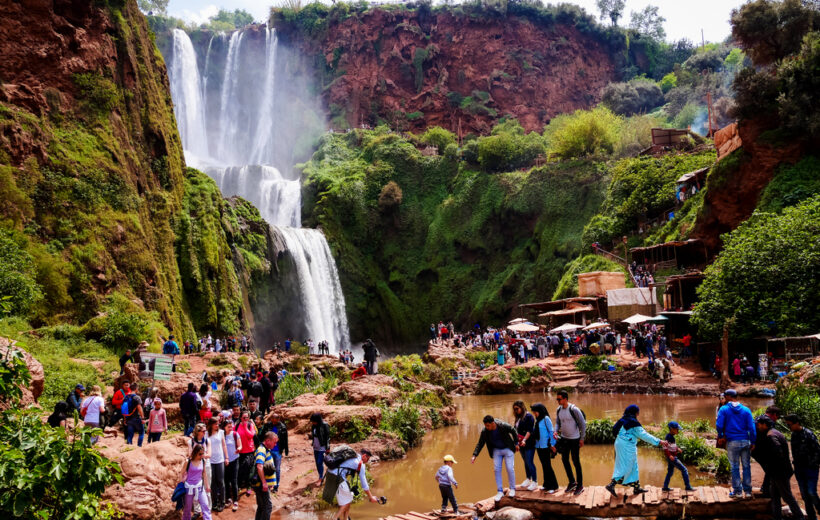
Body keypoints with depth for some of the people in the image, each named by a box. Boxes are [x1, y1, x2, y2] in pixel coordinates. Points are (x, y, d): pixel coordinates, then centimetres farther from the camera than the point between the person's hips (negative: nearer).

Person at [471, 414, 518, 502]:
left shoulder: (503, 426, -27)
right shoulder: (485, 431, -19)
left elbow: (513, 431, -7)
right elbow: (480, 444, -11)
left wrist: (516, 443, 0)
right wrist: (474, 455, -21)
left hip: (508, 449, -3)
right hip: (496, 450, 3)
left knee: (510, 468, -6)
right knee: (496, 469, -3)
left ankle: (512, 489, 14)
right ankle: (500, 491, 7)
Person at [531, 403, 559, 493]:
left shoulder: (546, 419, -11)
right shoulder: (537, 420, 11)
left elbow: (551, 431, -11)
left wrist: (552, 444, -11)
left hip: (545, 446, -7)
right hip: (538, 446, 7)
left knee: (547, 466, -4)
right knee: (544, 466, 12)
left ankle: (553, 486, 3)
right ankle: (546, 485, 21)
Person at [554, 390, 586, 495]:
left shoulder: (574, 409, -21)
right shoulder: (558, 410, -2)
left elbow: (582, 424, -14)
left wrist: (582, 438, -11)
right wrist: (556, 431, -9)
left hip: (574, 439, -6)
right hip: (564, 438, 6)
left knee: (576, 462, 3)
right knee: (565, 460, 12)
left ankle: (580, 486, 17)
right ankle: (572, 482, 30)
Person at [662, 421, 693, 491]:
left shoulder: (671, 436, 10)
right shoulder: (669, 437, -19)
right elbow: (665, 447, -25)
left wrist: (677, 449, 9)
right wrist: (669, 455, -32)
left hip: (672, 457, 10)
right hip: (672, 457, -10)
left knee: (670, 472, 16)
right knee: (684, 470, -5)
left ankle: (665, 487, 21)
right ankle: (688, 487, -2)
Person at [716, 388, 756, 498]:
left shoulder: (724, 409, -4)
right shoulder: (746, 410, 4)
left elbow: (719, 425, -9)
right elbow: (751, 427, 1)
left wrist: (720, 436, 8)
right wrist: (752, 442, 6)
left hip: (732, 442, -3)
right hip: (745, 441, 3)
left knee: (735, 467, 6)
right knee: (746, 466, 11)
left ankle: (738, 491, 11)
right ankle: (748, 490, 17)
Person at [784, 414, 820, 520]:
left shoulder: (808, 434, -12)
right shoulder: (793, 435, 9)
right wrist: (796, 465, 9)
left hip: (810, 468, -6)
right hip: (799, 469, 6)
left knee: (811, 493, -13)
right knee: (804, 494, 7)